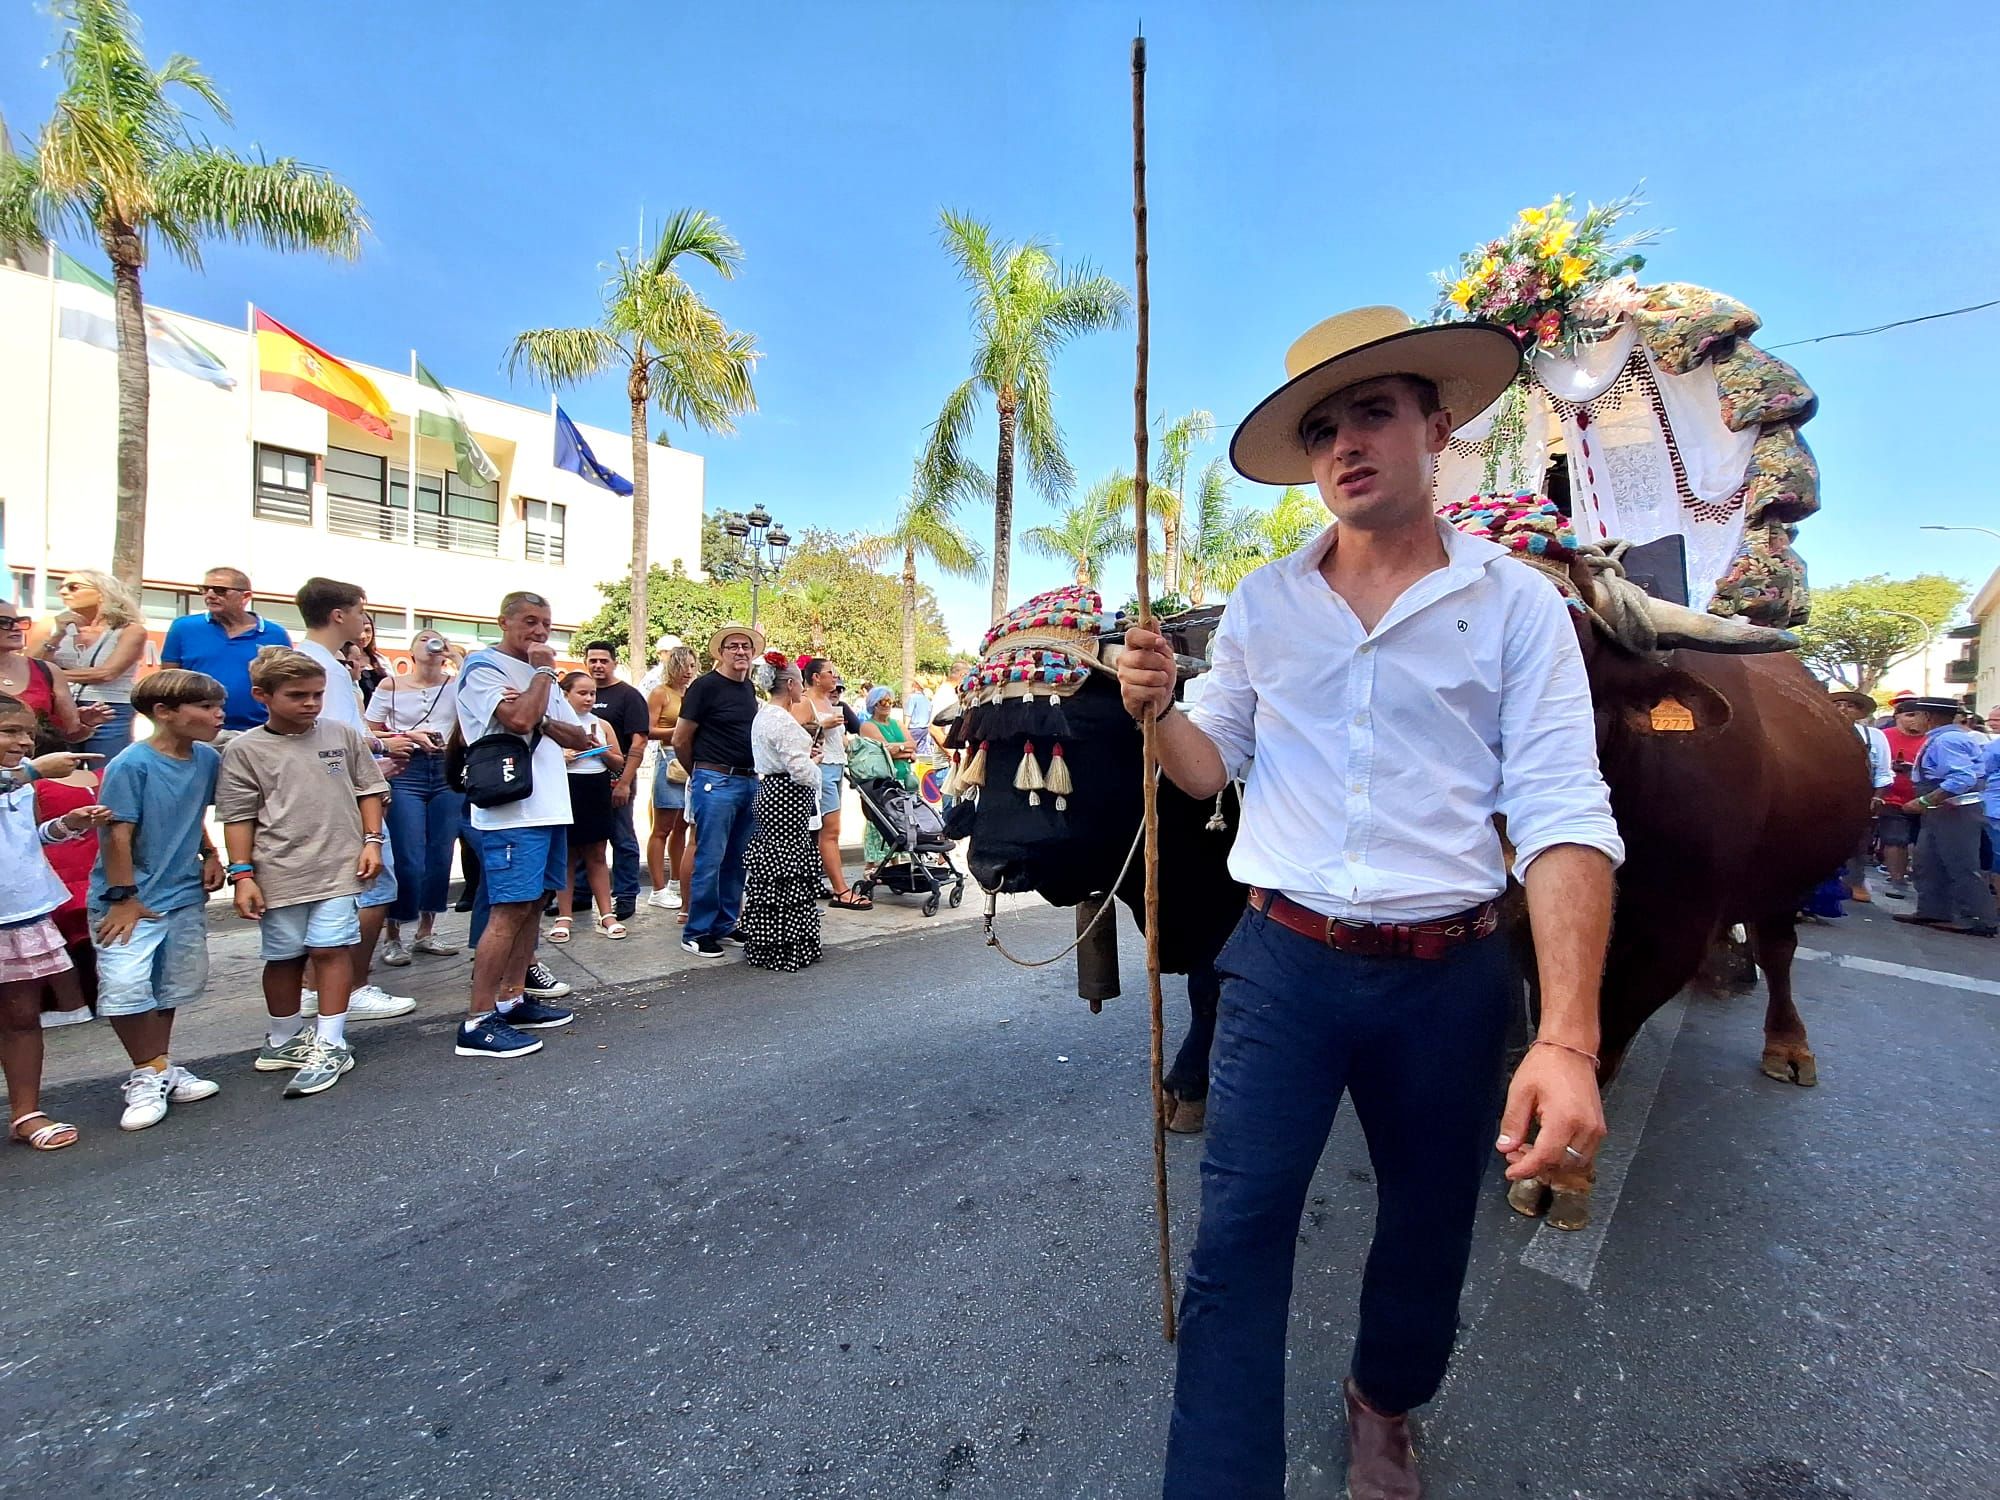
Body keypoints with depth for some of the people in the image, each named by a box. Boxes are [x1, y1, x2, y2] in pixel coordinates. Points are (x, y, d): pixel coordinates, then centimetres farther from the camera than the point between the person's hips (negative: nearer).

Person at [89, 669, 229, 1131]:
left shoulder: (207, 759, 1)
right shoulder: (131, 765, -17)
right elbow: (118, 835, -16)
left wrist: (209, 854, 4)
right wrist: (123, 897, -15)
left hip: (185, 895, 6)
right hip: (132, 899, -6)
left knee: (175, 987, 16)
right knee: (125, 987, -11)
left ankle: (160, 1069, 32)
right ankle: (146, 1076, 10)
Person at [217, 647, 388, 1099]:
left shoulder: (342, 735, 4)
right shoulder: (244, 750, 0)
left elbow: (368, 789, 9)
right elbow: (238, 817, 1)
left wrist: (371, 842, 2)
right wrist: (242, 874, -2)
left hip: (339, 866, 0)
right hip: (279, 872, 0)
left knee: (330, 949, -2)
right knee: (283, 957, 14)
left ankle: (330, 1045, 7)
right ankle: (284, 1039, 32)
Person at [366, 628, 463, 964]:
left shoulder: (457, 685, 5)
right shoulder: (390, 685, 2)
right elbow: (368, 734, 4)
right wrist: (407, 736, -9)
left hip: (448, 773, 2)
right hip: (406, 772, -2)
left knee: (441, 858, 7)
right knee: (409, 862, -5)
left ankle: (426, 931, 23)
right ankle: (392, 935, 14)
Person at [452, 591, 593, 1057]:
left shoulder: (538, 672, 20)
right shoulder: (483, 667, -4)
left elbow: (579, 737, 13)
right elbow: (518, 719, -22)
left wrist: (541, 721, -7)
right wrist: (545, 672, -8)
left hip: (550, 807, 8)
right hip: (512, 811, -8)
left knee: (533, 904, 11)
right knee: (510, 910, -10)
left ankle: (512, 999, 20)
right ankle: (477, 1023, -4)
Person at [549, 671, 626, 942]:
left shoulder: (602, 725, 8)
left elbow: (619, 764, 12)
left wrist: (604, 752, -6)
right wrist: (561, 757, -19)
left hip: (597, 792, 3)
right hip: (564, 791, -2)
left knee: (597, 855, 9)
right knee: (566, 856, 7)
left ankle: (606, 915, 13)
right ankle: (563, 917, 16)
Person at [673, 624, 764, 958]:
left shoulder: (749, 688, 13)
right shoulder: (705, 685, -7)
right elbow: (680, 739, -4)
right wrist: (700, 774, 7)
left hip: (749, 781, 7)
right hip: (716, 782, -7)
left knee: (738, 859, 11)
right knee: (710, 859, -3)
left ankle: (725, 925, 23)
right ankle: (696, 932, 8)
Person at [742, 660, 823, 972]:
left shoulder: (763, 715, 13)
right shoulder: (782, 720, -18)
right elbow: (800, 770, -22)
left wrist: (804, 752, 12)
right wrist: (814, 764, -2)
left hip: (770, 792, 10)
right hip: (788, 797, -10)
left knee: (770, 869, 14)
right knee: (786, 874, -4)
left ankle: (764, 944, 23)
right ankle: (784, 949, 4)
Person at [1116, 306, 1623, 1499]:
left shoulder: (1517, 603, -4)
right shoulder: (1262, 604, 4)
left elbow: (1563, 818, -10)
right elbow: (1212, 765, 11)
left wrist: (1569, 1039, -20)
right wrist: (1156, 711, -12)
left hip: (1450, 981, 0)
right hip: (1283, 965, 1)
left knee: (1429, 1233, 20)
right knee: (1238, 1236, 0)